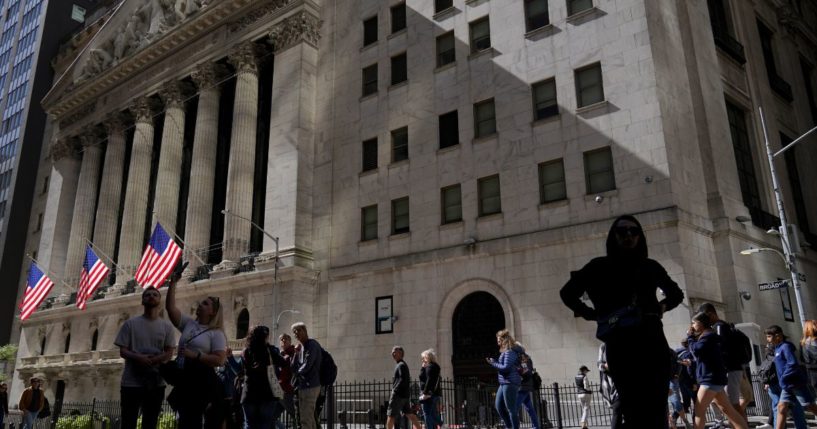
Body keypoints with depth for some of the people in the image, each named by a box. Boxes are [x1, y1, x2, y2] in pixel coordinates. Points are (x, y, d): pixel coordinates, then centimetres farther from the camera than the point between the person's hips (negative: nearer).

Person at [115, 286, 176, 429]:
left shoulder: (166, 326, 5)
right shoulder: (130, 323, 3)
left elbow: (169, 353, -1)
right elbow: (122, 351, -1)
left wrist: (149, 360, -19)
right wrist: (138, 358, -22)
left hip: (155, 383, 1)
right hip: (131, 382, -1)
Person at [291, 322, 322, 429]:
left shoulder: (312, 345, -11)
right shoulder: (301, 347, 14)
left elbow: (307, 366, -17)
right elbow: (293, 369, 9)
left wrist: (297, 373, 1)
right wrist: (295, 353, -6)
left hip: (310, 386, -9)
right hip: (303, 386, 9)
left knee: (305, 419, -8)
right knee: (310, 418, 13)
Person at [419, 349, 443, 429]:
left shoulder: (430, 367, -13)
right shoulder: (435, 366, 17)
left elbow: (429, 380, -22)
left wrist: (425, 393, -24)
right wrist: (423, 367, 12)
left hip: (429, 395, -10)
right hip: (436, 393, 10)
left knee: (427, 415, -7)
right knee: (434, 415, 14)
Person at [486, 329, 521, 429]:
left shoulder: (509, 352, -14)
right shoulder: (505, 352, 16)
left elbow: (506, 367, -21)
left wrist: (493, 363, -10)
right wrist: (493, 361, 6)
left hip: (510, 383, -10)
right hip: (504, 383, 10)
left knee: (511, 409, -4)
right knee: (499, 407, 13)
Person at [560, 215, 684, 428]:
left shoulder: (650, 266, 13)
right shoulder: (600, 267, 5)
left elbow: (676, 294, 29)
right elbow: (568, 293, 9)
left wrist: (663, 306, 11)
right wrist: (592, 314, 2)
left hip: (653, 343, 3)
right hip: (620, 346, -3)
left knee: (657, 411, -2)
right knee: (634, 411, -7)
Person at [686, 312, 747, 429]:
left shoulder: (709, 335, -12)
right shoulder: (706, 336, 18)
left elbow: (696, 350, -19)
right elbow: (698, 352, 20)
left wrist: (690, 337, -6)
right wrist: (693, 337, 10)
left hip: (711, 378, -10)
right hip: (713, 378, 10)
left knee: (699, 410, -9)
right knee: (727, 409, 9)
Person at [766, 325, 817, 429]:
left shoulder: (786, 346, -14)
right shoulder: (778, 348, 14)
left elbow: (793, 363, -23)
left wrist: (783, 378, -20)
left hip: (797, 383, -9)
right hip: (787, 385, 9)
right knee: (781, 408, 0)